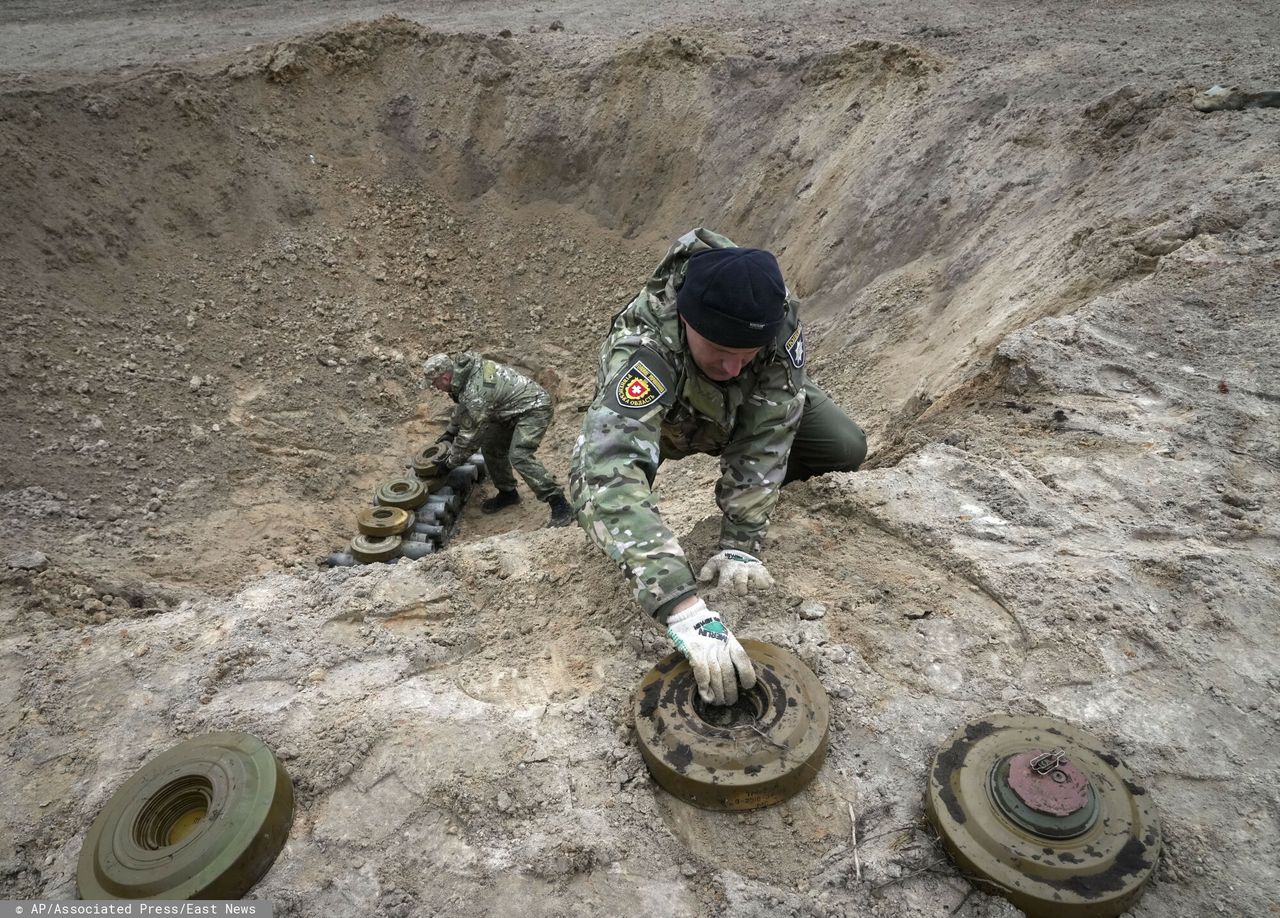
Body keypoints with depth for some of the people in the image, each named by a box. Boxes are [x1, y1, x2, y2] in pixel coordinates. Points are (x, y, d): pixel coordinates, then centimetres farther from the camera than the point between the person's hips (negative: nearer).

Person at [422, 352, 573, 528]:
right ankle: (507, 493, 28)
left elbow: (469, 434, -19)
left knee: (519, 457, -23)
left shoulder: (475, 394, -29)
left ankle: (560, 505, -19)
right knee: (491, 447, 11)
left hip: (533, 408, -10)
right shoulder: (466, 368, 0)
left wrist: (450, 463, -5)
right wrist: (449, 433, 22)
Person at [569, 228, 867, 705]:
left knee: (845, 448, -14)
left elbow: (764, 435, -32)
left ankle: (759, 487, 15)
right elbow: (611, 476, -58)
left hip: (745, 413, 1)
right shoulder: (641, 344, -47)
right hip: (652, 415, 0)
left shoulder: (779, 319, -37)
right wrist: (684, 608, -66)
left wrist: (740, 545, -37)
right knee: (594, 479, -22)